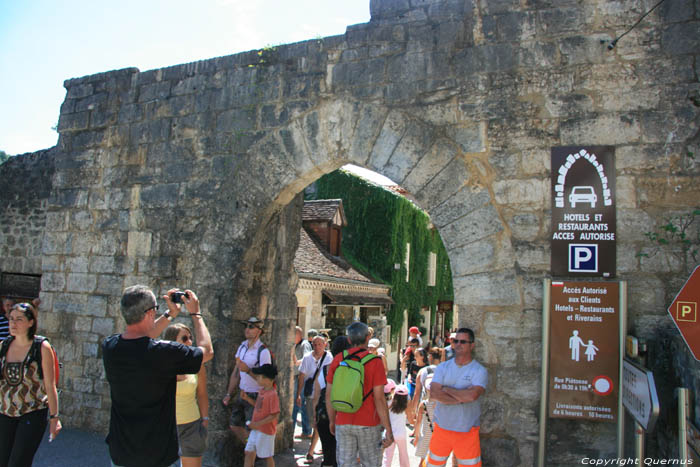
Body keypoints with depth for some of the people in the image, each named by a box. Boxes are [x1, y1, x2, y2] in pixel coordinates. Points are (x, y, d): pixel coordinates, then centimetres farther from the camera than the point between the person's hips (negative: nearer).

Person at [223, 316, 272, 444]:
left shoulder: (263, 351, -18)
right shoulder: (242, 346, 5)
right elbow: (235, 373, 11)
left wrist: (248, 370, -29)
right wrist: (229, 394, 11)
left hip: (255, 397, -7)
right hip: (242, 394, 7)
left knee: (251, 430, 0)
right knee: (234, 425, 15)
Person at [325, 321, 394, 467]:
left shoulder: (337, 360, -1)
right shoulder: (374, 362, -11)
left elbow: (329, 395, 3)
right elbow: (379, 399, -15)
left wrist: (332, 421, 15)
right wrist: (389, 430, -9)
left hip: (343, 423, 3)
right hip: (368, 424, -2)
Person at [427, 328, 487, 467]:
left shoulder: (479, 371, -6)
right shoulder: (443, 367, 3)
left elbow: (472, 395, -24)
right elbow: (434, 393, -12)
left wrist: (446, 389, -12)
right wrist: (462, 398, -17)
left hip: (467, 431, -2)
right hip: (441, 427, 3)